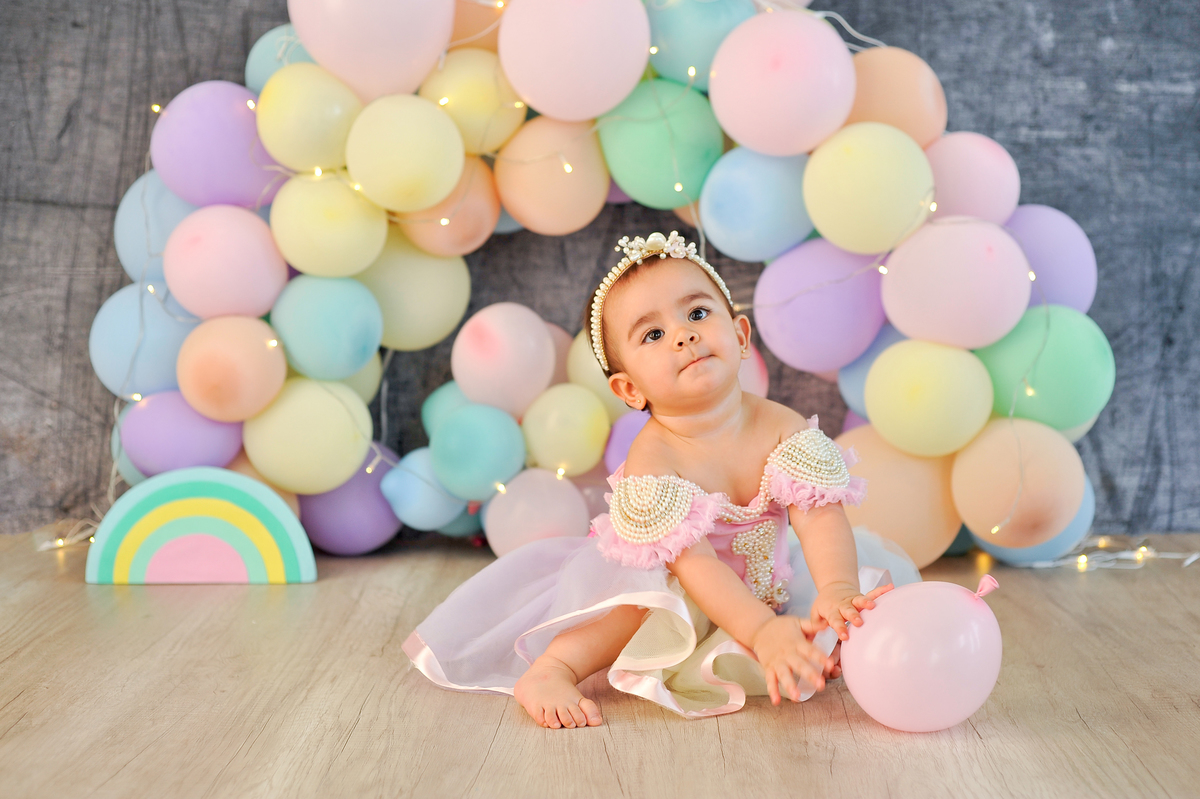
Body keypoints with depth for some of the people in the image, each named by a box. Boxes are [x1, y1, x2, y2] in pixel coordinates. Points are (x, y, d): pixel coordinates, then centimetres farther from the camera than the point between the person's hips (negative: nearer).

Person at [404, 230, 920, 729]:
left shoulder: (783, 427, -15)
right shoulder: (653, 459, -27)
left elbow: (820, 517, -25)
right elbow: (693, 561, -33)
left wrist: (838, 593, -44)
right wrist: (763, 632, -44)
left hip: (771, 586, 5)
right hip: (681, 602, -4)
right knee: (645, 593, -34)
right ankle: (552, 668, -26)